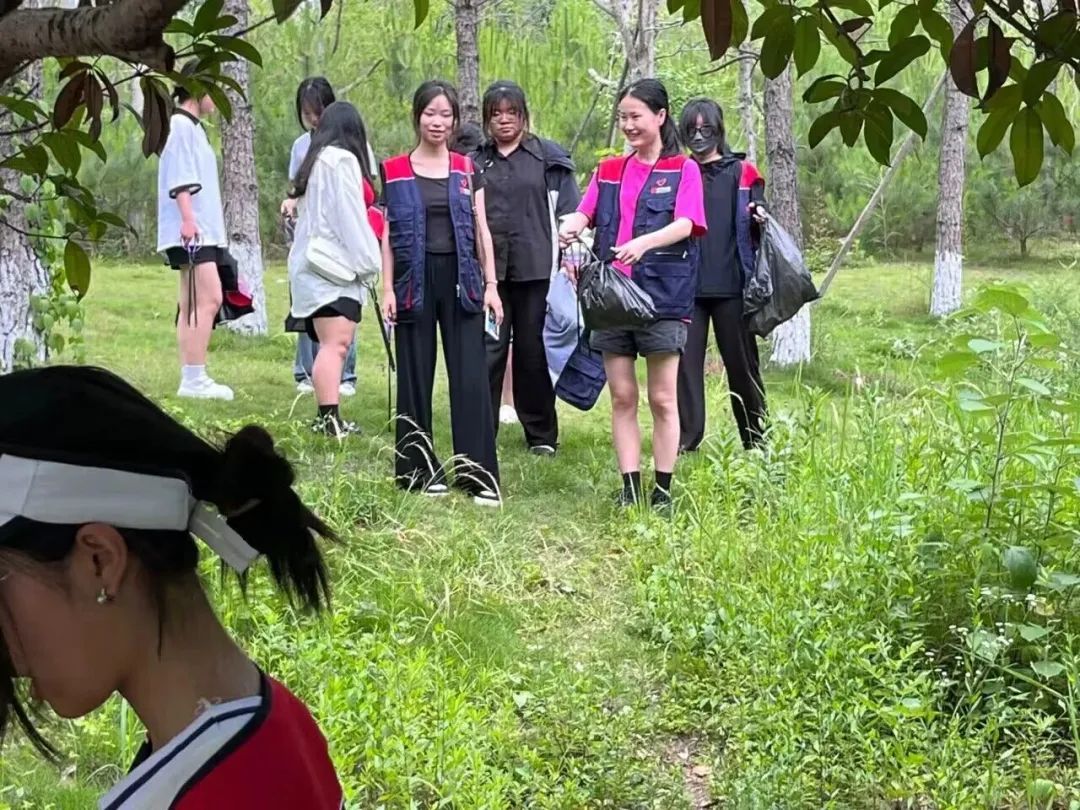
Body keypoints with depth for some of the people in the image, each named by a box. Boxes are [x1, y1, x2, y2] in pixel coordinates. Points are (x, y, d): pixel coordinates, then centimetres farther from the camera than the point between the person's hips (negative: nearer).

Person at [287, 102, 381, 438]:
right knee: (336, 342, -18)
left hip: (316, 266, 10)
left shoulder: (317, 160, 21)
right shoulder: (342, 160, -6)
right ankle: (330, 419, -28)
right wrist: (369, 259, -8)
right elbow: (349, 218, -12)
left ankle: (329, 419, 9)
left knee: (334, 343, 10)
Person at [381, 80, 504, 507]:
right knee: (416, 376, 3)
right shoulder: (395, 171, 5)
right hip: (415, 281, -1)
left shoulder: (467, 170, 9)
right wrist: (387, 288, -2)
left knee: (470, 377, -5)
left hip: (460, 279, 1)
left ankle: (477, 472, -3)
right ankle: (420, 468, 13)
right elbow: (389, 234, 5)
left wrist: (491, 284, 3)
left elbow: (482, 230, 9)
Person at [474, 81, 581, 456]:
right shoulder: (475, 162, 13)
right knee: (488, 348, -3)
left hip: (535, 268, -2)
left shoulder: (548, 157, 5)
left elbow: (568, 211, 2)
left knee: (533, 350, 4)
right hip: (487, 269, 2)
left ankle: (541, 434, 15)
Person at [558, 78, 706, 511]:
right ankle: (629, 489, 10)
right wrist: (569, 229, -21)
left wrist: (643, 242, -31)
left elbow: (685, 225, -12)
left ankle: (663, 490, 8)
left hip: (663, 295, -4)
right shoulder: (609, 171, 17)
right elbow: (584, 212, 4)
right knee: (622, 397, 5)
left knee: (662, 398, 1)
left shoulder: (683, 169, 3)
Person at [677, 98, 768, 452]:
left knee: (741, 362, 5)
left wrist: (758, 218, -16)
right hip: (686, 285, 2)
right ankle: (686, 438, 3)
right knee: (686, 359, -2)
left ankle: (755, 438, 13)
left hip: (731, 284, -1)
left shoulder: (741, 173, 7)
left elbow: (757, 226, 7)